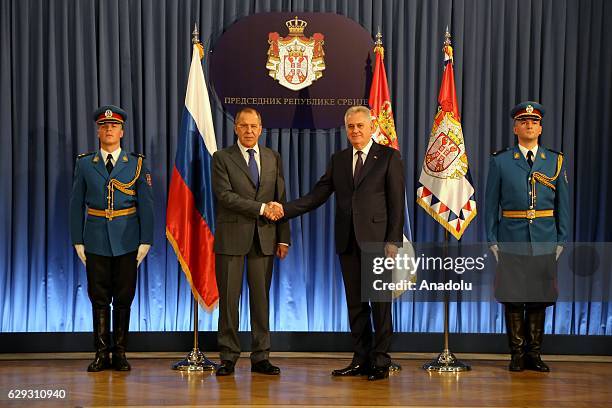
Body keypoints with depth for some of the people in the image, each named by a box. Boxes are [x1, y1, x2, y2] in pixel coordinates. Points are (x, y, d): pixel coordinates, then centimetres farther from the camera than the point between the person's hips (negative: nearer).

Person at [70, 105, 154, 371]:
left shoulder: (137, 164, 5)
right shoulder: (84, 164, 7)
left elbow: (146, 205, 2)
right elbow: (76, 205, 7)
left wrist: (145, 241, -4)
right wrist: (77, 241, 1)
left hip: (127, 241, 0)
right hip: (96, 240, 1)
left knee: (124, 298, 4)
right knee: (99, 298, 3)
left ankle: (120, 353, 13)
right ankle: (101, 354, 11)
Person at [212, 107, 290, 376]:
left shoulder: (273, 158, 12)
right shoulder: (222, 158, 1)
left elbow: (280, 199, 10)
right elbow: (225, 195, -11)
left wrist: (284, 237, 4)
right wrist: (261, 208, -14)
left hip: (264, 238, 3)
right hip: (232, 237, -3)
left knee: (261, 298, 6)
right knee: (229, 299, 1)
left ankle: (260, 358, 12)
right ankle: (228, 357, 9)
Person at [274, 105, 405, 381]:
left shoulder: (388, 157, 1)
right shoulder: (338, 160, 14)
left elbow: (396, 202, -4)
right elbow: (317, 196, 9)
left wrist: (393, 241, -11)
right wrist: (285, 209, -4)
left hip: (376, 240, -5)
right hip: (348, 242, 5)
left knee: (380, 301, 0)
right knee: (355, 303, 8)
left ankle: (380, 362, 7)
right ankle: (361, 360, 15)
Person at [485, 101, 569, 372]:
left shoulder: (555, 161, 8)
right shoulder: (500, 162, 3)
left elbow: (562, 205, 10)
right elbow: (491, 204, 4)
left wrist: (561, 241, 4)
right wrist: (492, 241, -1)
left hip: (545, 244, 1)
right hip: (512, 244, -1)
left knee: (539, 299, 6)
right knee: (513, 299, 2)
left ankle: (534, 354, 17)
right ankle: (517, 354, 13)